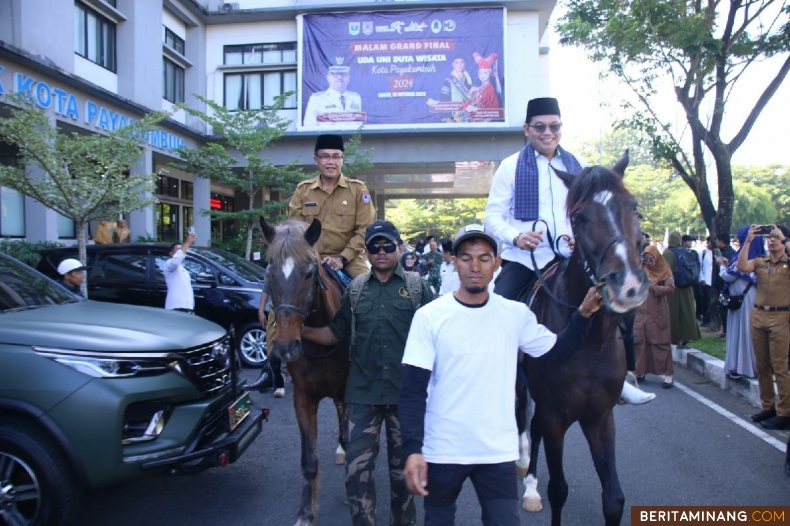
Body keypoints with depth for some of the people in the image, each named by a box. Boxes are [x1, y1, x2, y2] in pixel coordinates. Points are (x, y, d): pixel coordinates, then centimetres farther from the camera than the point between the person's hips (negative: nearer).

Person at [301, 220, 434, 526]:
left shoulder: (417, 286, 0)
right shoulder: (356, 289, 6)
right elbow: (336, 334, 8)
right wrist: (302, 330, -7)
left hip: (405, 392, -1)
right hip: (363, 392, 2)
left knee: (402, 467, 15)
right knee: (357, 469, 2)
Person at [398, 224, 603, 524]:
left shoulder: (516, 314, -2)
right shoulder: (429, 316, -10)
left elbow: (557, 352, 8)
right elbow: (412, 390, -10)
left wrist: (585, 314, -6)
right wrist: (412, 449, -17)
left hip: (499, 451, 1)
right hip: (442, 451, -1)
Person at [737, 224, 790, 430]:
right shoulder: (760, 261, 9)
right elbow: (742, 266, -9)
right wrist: (748, 240, -9)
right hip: (758, 315, 4)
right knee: (762, 365, 10)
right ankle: (768, 406, 20)